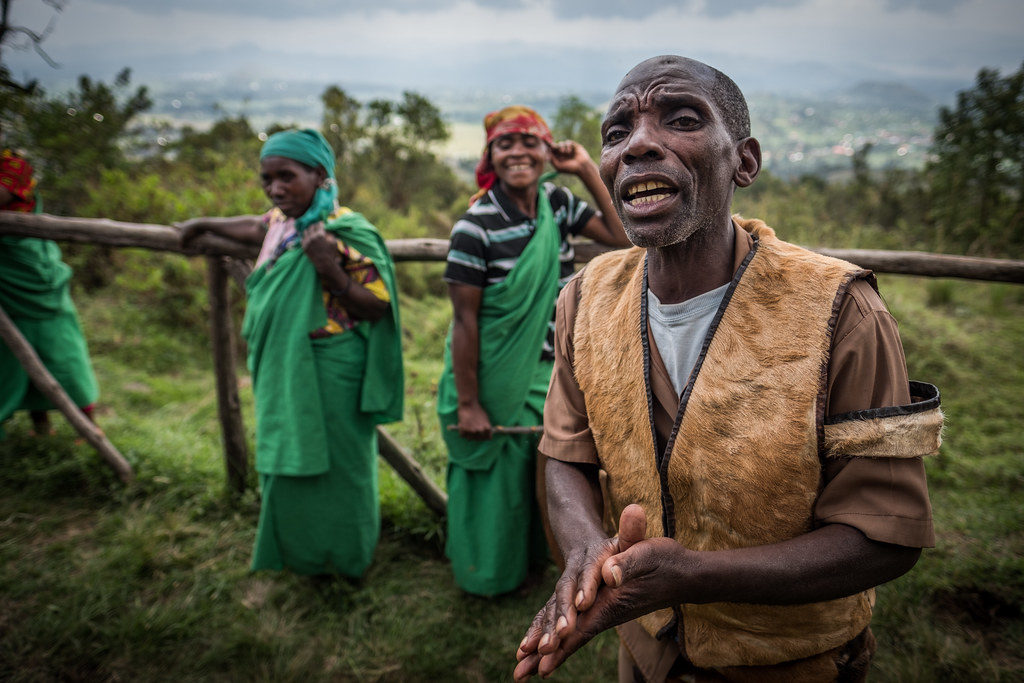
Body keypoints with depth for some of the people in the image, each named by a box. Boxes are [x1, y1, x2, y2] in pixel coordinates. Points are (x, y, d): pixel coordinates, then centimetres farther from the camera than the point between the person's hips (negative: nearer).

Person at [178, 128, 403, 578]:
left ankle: (344, 558, 31)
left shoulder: (348, 232, -18)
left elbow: (378, 306, -18)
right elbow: (257, 228, 31)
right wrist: (205, 225, 41)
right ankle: (302, 556, 40)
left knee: (332, 465, 7)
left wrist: (331, 273, -31)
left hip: (329, 376, -8)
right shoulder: (282, 221, 5)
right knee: (288, 464, 19)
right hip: (282, 371, 8)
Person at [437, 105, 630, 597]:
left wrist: (588, 171, -10)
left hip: (544, 372, 6)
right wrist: (467, 404, -16)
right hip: (493, 380, -6)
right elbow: (464, 320, -18)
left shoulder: (558, 203, -1)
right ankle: (489, 576, 37)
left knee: (537, 474, 21)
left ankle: (530, 557, 47)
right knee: (494, 479, 12)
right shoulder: (475, 226, -20)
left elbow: (626, 238, -6)